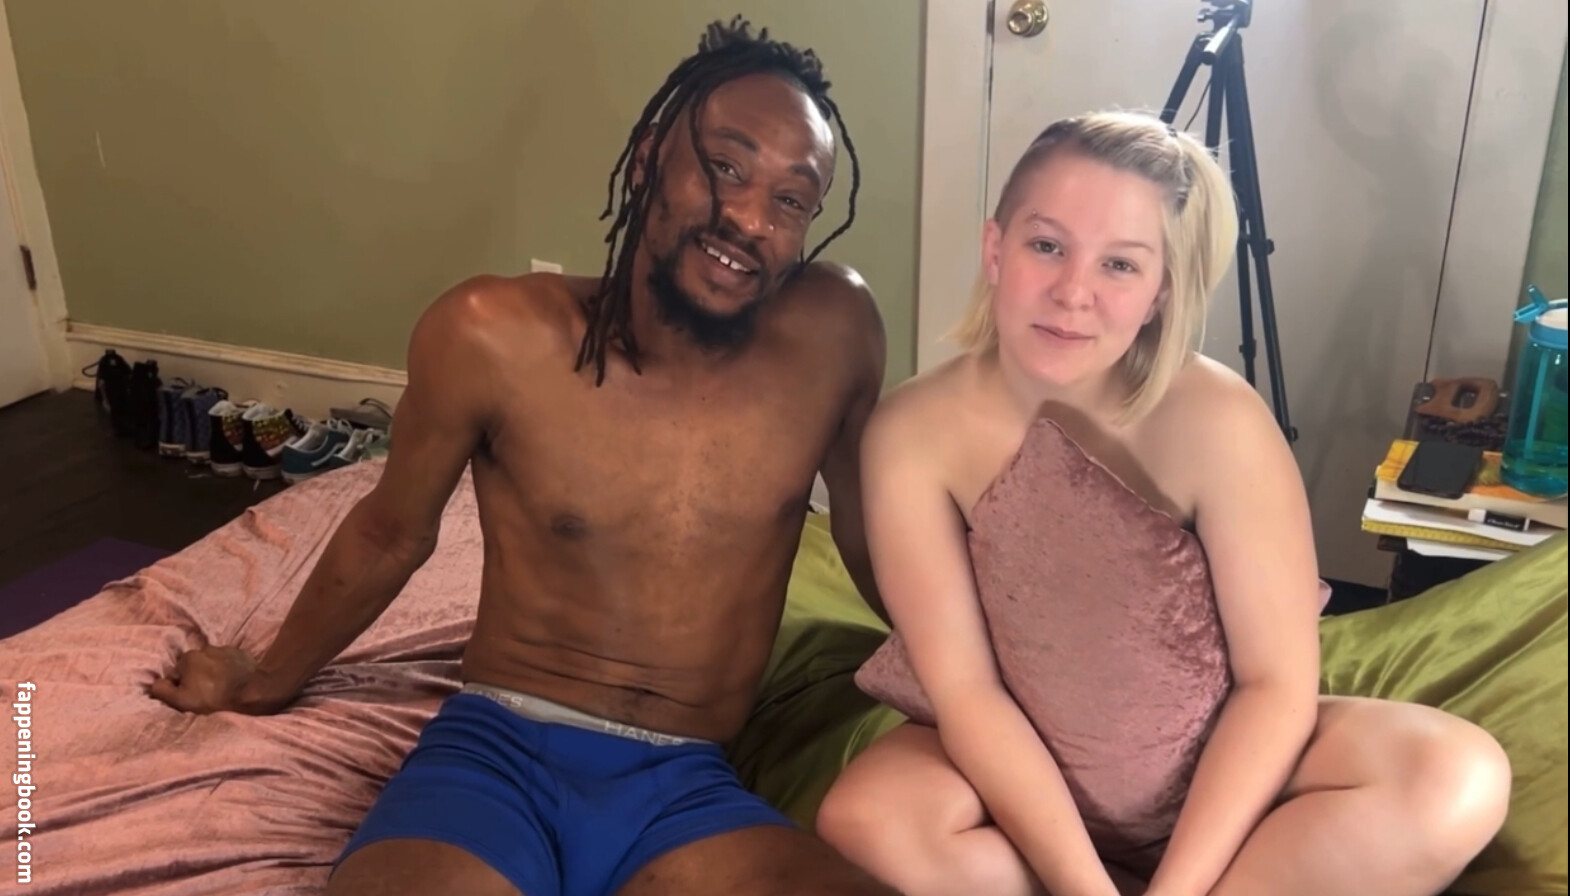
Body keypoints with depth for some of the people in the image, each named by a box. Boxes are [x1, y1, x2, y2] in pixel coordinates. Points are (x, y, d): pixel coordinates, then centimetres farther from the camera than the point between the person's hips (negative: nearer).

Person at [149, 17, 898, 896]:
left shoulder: (834, 329, -6)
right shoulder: (493, 333, -9)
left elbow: (873, 538, 14)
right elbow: (390, 533, 10)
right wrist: (270, 681, 25)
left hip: (688, 791, 3)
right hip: (495, 754, -2)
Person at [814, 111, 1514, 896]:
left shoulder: (1215, 420, -21)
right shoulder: (914, 432, -19)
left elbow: (1277, 683, -16)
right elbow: (965, 691, -19)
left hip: (1215, 761, 0)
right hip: (1023, 775, 1)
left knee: (1456, 781, -23)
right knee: (863, 821, -30)